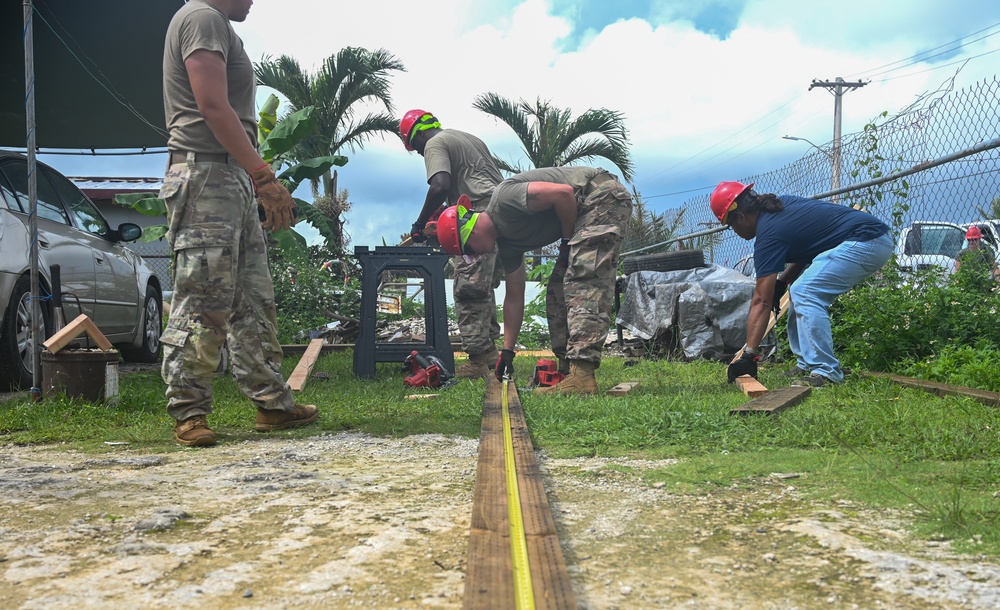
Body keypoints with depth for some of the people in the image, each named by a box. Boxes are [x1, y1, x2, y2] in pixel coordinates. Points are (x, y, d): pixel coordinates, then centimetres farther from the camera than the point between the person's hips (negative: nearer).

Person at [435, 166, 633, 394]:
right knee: (558, 291, 9)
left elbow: (563, 193, -26)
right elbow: (514, 297, 14)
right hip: (585, 211, 10)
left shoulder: (503, 200, -19)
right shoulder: (505, 242, 9)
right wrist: (507, 352, 15)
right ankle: (568, 370, 6)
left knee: (584, 283, -20)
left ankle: (582, 376, -29)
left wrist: (568, 239, -10)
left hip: (604, 195, -10)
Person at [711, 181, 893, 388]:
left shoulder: (769, 234, -15)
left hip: (866, 242, -11)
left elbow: (761, 302, -16)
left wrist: (748, 355, -16)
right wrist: (782, 280, 8)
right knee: (799, 291, 12)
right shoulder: (781, 203, 10)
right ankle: (807, 365, 13)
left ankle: (826, 372, -17)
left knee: (805, 294, -17)